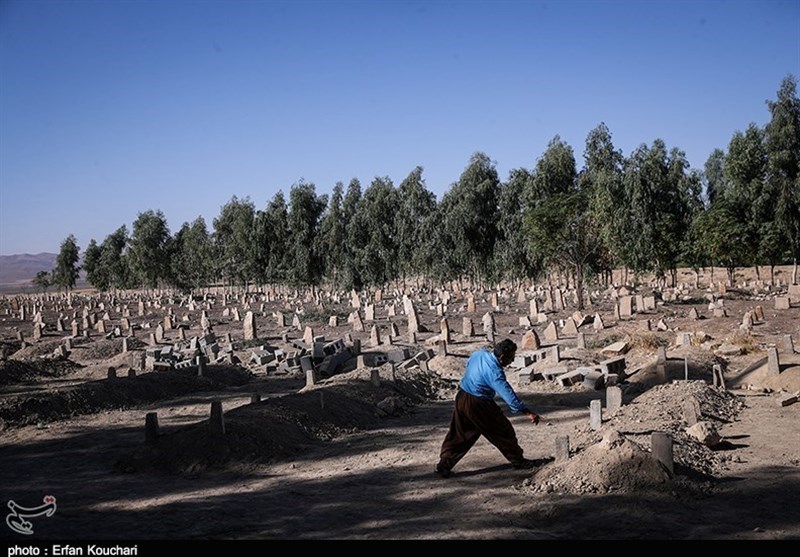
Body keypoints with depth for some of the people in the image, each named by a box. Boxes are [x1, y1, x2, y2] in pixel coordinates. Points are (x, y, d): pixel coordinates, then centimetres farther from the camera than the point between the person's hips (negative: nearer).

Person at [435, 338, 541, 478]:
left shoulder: (479, 353, -1)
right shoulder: (494, 372, -25)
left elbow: (468, 364, 20)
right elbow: (508, 393, -31)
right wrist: (527, 412, -32)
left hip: (461, 397, 8)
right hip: (478, 405, -8)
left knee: (458, 434, 14)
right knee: (503, 430, 8)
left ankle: (444, 465, 12)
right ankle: (517, 460, 20)